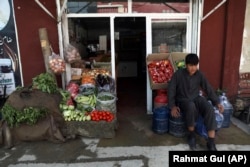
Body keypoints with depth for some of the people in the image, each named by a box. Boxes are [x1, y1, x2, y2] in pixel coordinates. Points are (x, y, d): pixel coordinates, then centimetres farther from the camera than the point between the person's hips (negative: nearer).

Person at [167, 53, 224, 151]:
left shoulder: (199, 75, -2)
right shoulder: (178, 74, -12)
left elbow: (208, 89, 4)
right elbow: (171, 90, -10)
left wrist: (217, 102, -7)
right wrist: (172, 106, -19)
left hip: (196, 98, 4)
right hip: (183, 100, -3)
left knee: (210, 109, -28)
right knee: (191, 106, -39)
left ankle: (211, 142, -21)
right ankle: (191, 135, -15)